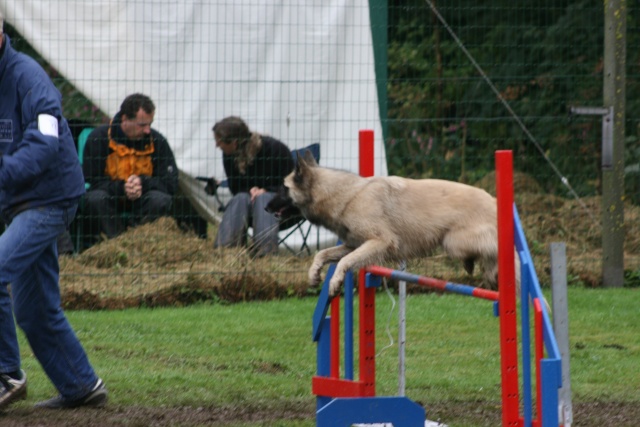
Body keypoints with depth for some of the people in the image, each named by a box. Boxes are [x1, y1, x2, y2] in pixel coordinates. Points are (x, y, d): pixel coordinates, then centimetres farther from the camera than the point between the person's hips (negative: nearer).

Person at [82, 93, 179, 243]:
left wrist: (142, 182, -26)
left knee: (161, 200, -30)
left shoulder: (157, 141, -5)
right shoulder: (99, 138, -10)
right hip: (110, 198, -2)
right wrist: (121, 187, -29)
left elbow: (170, 183, -7)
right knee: (95, 198, -35)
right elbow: (92, 180, -11)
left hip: (141, 200, 2)